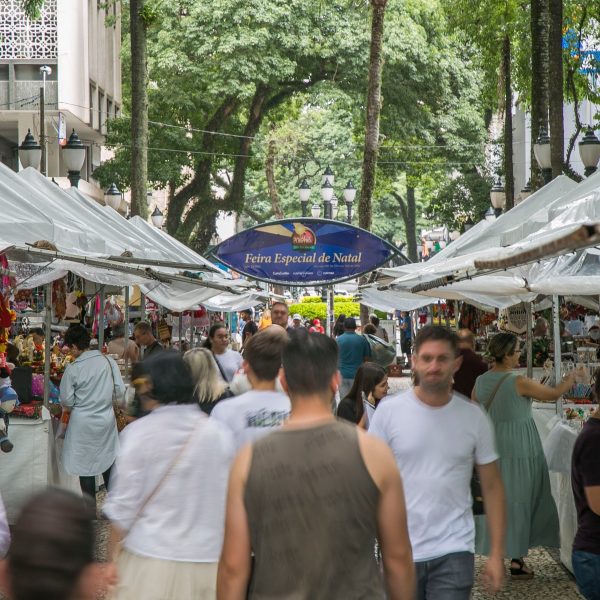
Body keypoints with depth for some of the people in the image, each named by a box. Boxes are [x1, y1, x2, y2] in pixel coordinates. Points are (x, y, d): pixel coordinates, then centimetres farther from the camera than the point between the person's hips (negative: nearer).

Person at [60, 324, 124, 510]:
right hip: (106, 418, 3)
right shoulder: (108, 361, -7)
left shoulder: (73, 368, -15)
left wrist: (67, 409, 13)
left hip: (82, 422, -3)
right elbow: (120, 390, -2)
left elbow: (67, 400, -9)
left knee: (85, 464, 11)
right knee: (108, 461, 15)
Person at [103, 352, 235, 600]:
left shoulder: (139, 432, -10)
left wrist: (111, 556, 5)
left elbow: (123, 504, -8)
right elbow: (228, 500, 0)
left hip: (150, 558, -2)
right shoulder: (219, 433, -4)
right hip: (207, 560, 2)